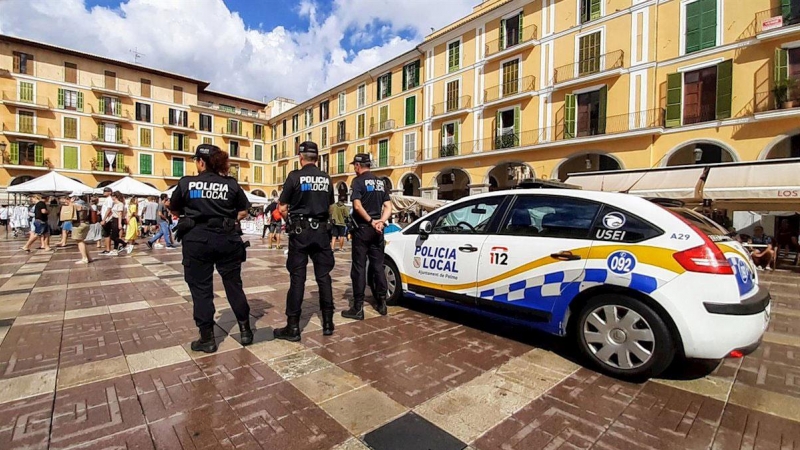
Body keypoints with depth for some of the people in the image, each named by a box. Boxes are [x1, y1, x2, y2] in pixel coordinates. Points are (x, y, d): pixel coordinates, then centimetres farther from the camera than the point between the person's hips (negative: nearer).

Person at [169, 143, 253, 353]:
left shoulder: (186, 183, -2)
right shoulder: (231, 184, 1)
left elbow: (174, 209, 12)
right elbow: (244, 211, 6)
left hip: (197, 240, -1)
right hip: (227, 239, 2)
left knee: (201, 289, 8)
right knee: (234, 284, 12)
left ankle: (207, 339, 15)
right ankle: (245, 331, 20)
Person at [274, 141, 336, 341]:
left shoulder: (295, 176, -7)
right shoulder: (326, 178, 6)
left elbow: (282, 208, -6)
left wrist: (292, 220, 12)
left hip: (300, 232, -3)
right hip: (321, 231, 4)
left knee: (297, 278, 1)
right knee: (323, 276, 9)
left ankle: (293, 327, 7)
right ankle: (328, 323, 15)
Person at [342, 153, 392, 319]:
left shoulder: (358, 181, -7)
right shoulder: (380, 182, 13)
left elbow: (358, 206, -20)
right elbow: (388, 206, 7)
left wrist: (370, 221, -13)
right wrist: (380, 222, -6)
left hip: (362, 228, -6)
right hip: (377, 229, 6)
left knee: (359, 267, -2)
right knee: (378, 265, 12)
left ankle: (358, 307, 1)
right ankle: (381, 302, 19)